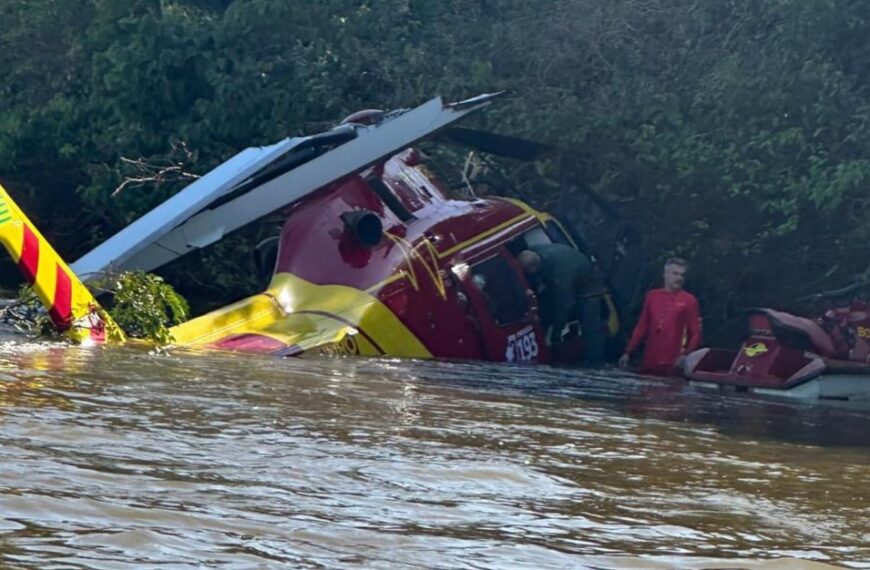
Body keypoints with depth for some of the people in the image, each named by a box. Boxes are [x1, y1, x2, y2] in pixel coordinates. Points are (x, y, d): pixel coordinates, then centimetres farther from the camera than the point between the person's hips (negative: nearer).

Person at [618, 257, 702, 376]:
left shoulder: (689, 300, 1)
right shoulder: (652, 296, 11)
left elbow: (696, 333, 0)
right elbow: (642, 327, 15)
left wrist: (686, 355, -16)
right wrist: (628, 352, 9)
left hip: (673, 364, -4)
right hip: (649, 362, 4)